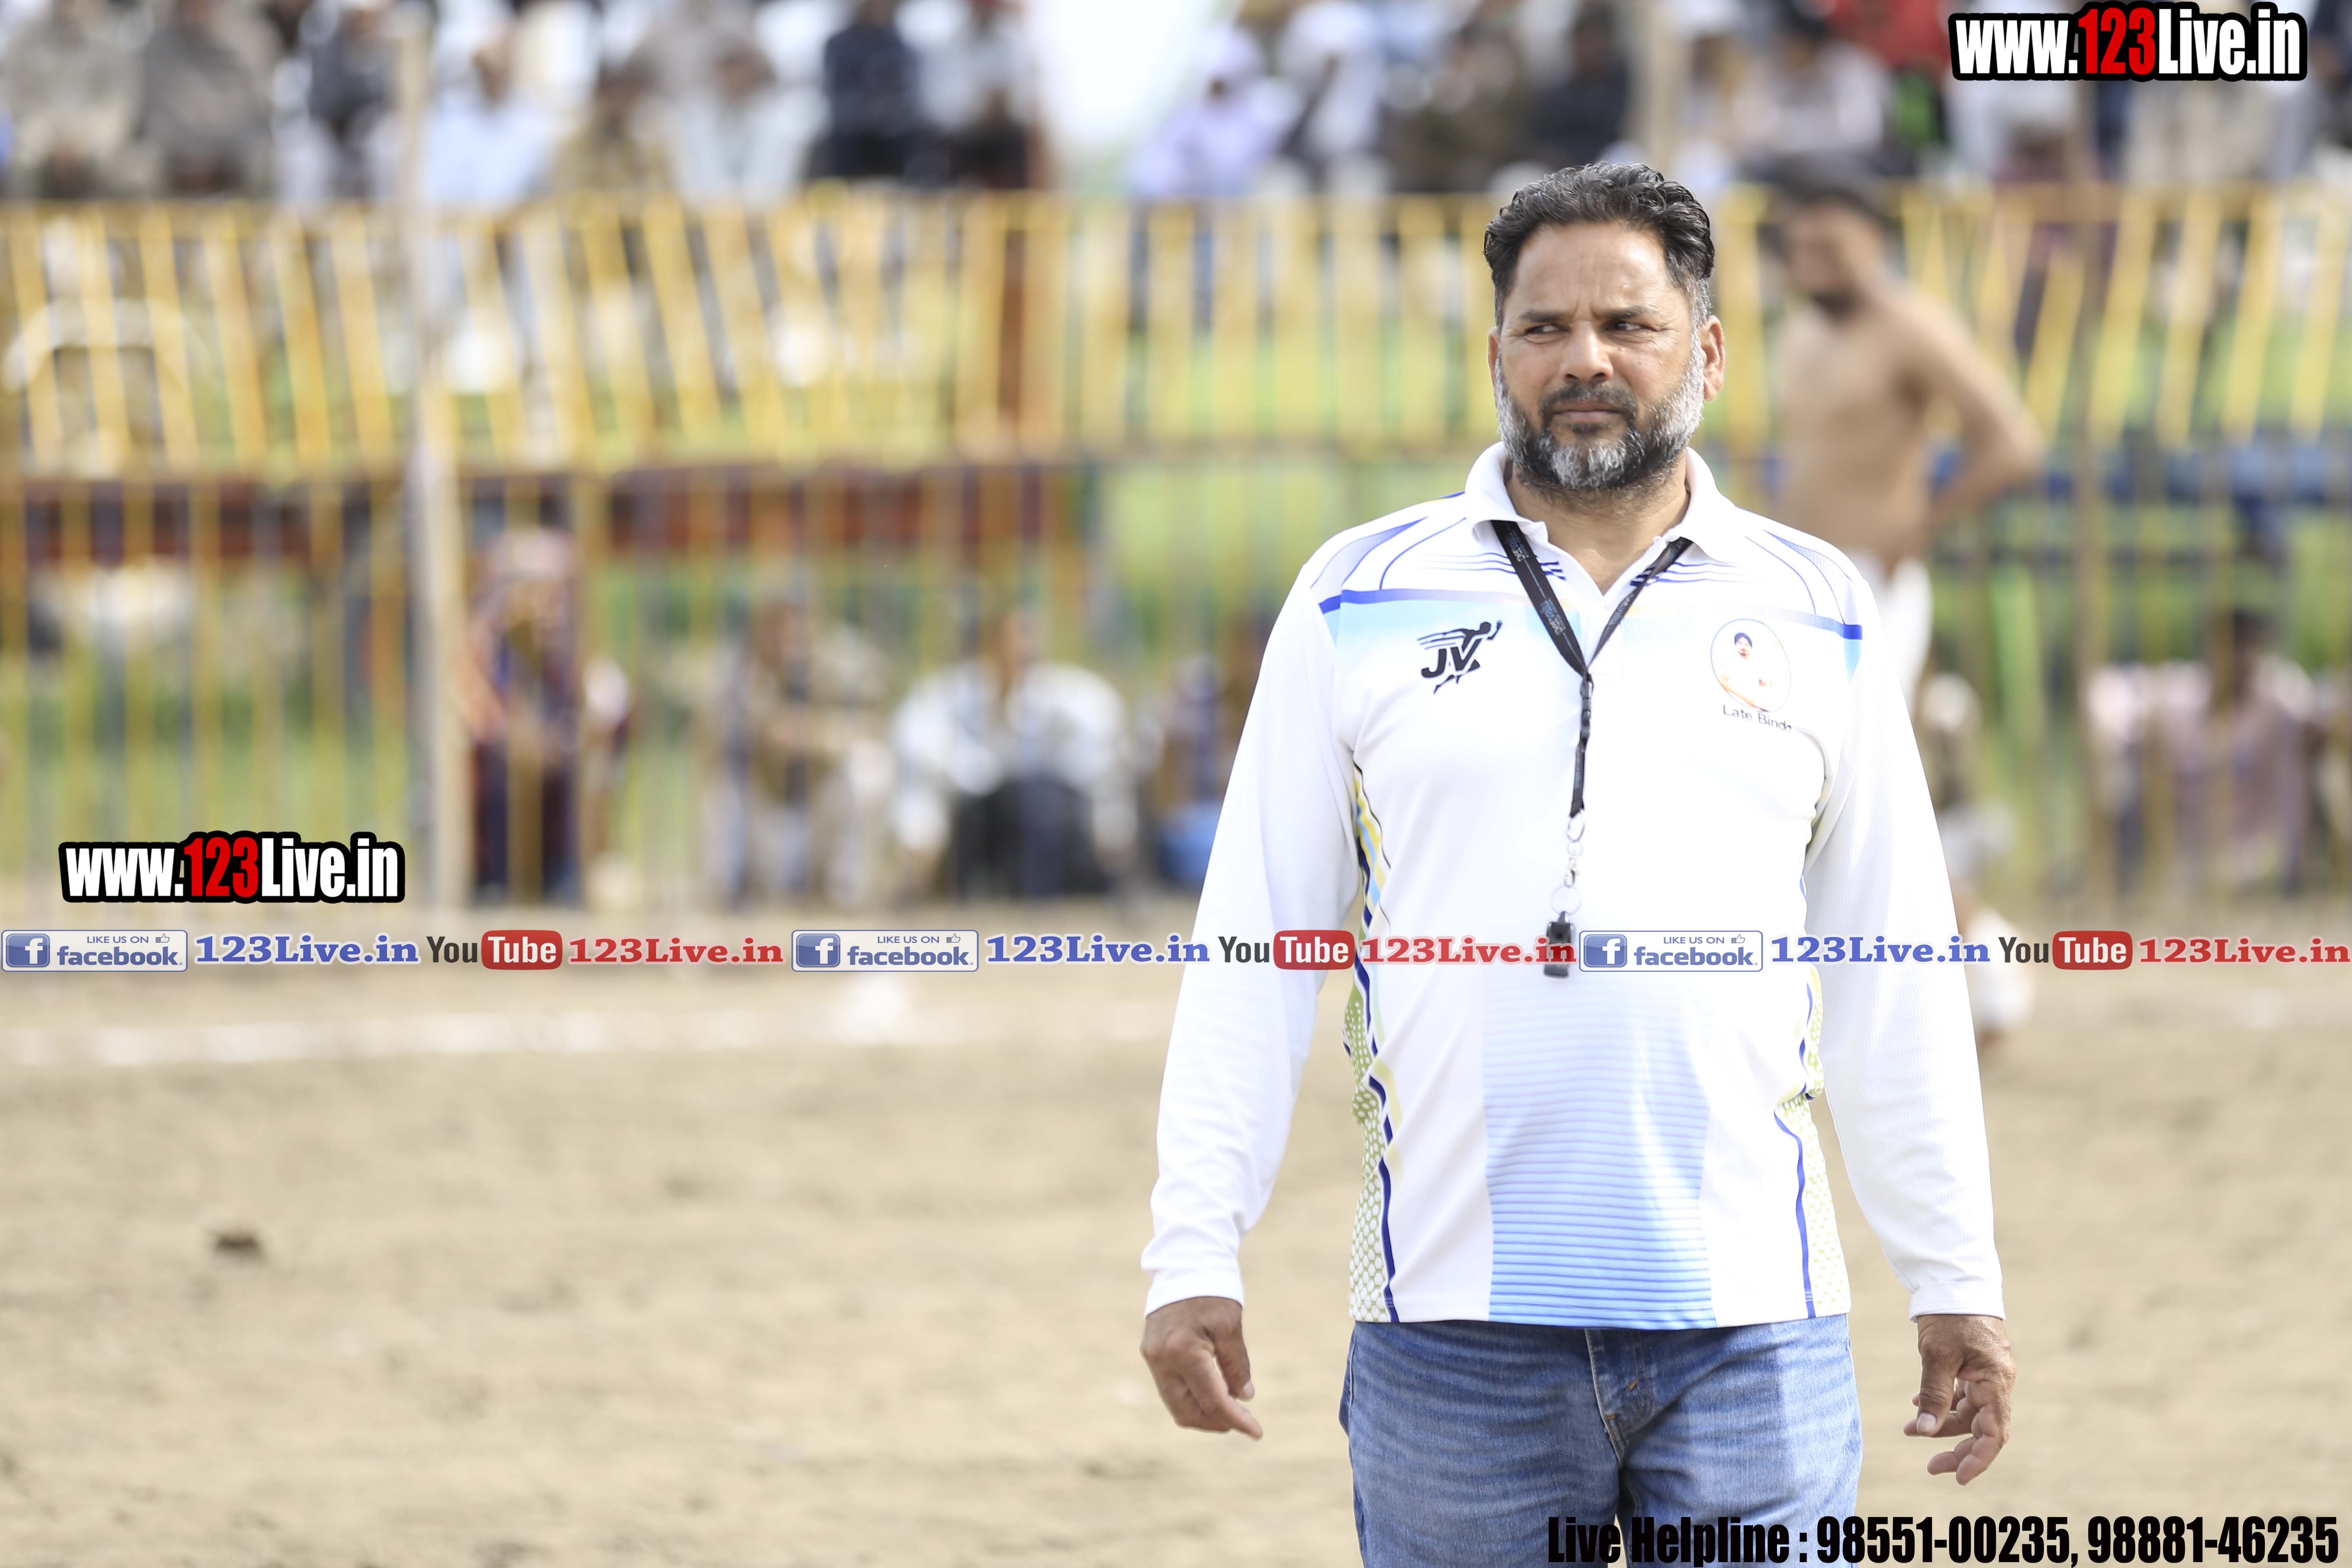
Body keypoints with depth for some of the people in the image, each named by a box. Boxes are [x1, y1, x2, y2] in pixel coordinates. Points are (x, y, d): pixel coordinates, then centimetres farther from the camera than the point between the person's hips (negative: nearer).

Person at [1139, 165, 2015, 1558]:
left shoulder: (1819, 619, 10)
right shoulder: (1361, 605, 8)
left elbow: (1898, 985, 13)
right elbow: (1254, 949, 6)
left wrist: (1957, 1284, 11)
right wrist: (1195, 1255, -1)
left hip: (1752, 1332, 1)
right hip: (1453, 1324, 0)